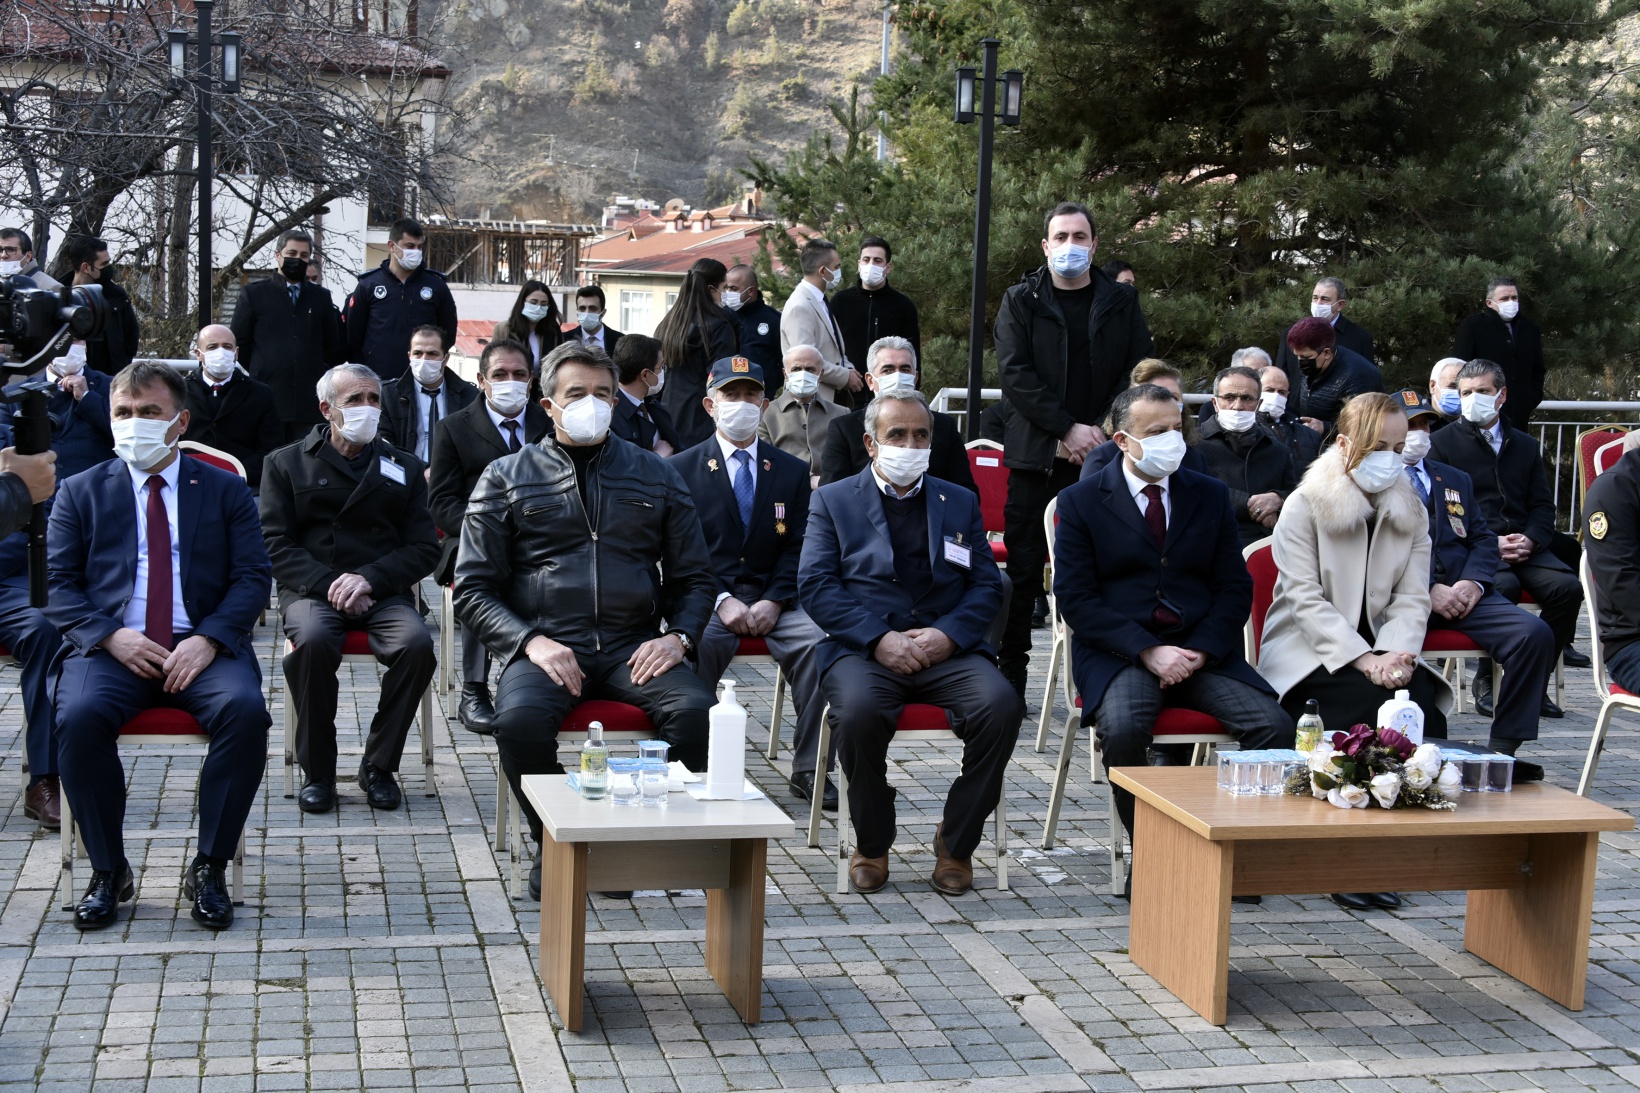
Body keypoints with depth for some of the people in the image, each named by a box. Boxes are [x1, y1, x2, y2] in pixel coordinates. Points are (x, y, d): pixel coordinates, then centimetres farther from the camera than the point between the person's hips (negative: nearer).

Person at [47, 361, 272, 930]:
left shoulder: (226, 490, 14)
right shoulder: (81, 492, 15)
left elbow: (253, 578, 5)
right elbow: (57, 583, 7)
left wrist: (209, 639, -13)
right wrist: (111, 635, -11)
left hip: (202, 648, 0)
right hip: (111, 648, 0)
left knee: (245, 709, -31)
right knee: (79, 716, -31)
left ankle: (210, 868, -17)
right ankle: (108, 871, -13)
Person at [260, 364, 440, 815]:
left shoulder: (403, 468, 18)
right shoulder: (287, 464, 13)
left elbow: (424, 548, 8)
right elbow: (276, 545, 2)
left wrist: (369, 578, -11)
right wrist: (328, 585, -15)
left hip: (383, 592, 2)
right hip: (311, 589, -1)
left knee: (417, 643, -31)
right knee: (313, 640, -36)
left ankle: (378, 765, -12)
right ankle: (317, 771, -18)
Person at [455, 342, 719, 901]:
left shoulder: (656, 476, 17)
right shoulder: (506, 478, 12)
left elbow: (694, 577, 19)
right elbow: (473, 588, 6)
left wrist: (678, 636, -2)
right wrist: (530, 641, -11)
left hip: (633, 646, 1)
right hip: (546, 645, -1)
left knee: (698, 713, -29)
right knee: (520, 720, -34)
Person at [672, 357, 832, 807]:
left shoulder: (792, 471, 14)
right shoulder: (682, 469, 7)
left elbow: (799, 547, 7)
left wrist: (774, 602, -11)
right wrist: (720, 601, -15)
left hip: (774, 598, 2)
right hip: (708, 596, -2)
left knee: (820, 640, -28)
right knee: (699, 643, -36)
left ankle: (810, 768, -20)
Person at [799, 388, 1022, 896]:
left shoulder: (961, 503, 20)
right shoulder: (833, 500, 13)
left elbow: (987, 586, 11)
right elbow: (815, 585, 0)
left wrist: (948, 634, -10)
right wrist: (878, 639, -14)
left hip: (947, 648, 2)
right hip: (863, 649, -2)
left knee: (1000, 705, -29)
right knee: (859, 709, -35)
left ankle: (956, 842, -8)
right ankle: (871, 843, -9)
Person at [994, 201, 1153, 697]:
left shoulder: (1121, 302, 10)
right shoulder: (1021, 301, 6)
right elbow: (1014, 373, -4)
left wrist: (1100, 433, -8)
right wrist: (1069, 429, -12)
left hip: (1104, 456, 1)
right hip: (1036, 455, -1)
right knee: (1024, 569, 0)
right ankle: (1010, 675, 6)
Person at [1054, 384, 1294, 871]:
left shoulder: (1211, 496, 13)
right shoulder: (1081, 502, 3)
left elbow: (1235, 587, 10)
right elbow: (1075, 598, -4)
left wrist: (1200, 650, -8)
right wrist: (1148, 651, -16)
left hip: (1203, 652, 3)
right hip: (1118, 651, -3)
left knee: (1275, 726, -22)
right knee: (1122, 727, -35)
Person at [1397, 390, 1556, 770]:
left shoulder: (1455, 480, 28)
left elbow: (1483, 539, 18)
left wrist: (1474, 582, -4)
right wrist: (1428, 590, -15)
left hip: (1462, 593, 5)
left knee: (1535, 634, -20)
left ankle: (1502, 749, -18)